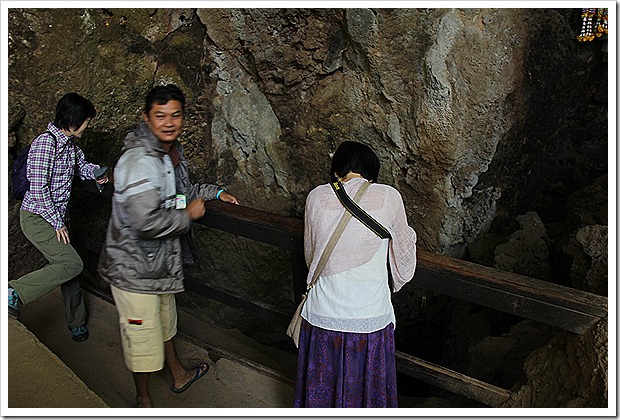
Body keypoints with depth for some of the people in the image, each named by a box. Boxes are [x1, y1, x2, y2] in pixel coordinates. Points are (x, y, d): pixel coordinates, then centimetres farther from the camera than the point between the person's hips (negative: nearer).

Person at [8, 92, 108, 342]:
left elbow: (82, 165, 27)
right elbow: (38, 189, -22)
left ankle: (76, 322, 25)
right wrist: (57, 223, -17)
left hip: (57, 216, 9)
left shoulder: (69, 144, 8)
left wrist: (96, 172, 3)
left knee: (67, 266, 12)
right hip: (37, 218, -9)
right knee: (72, 264, -17)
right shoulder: (46, 143, -20)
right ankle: (15, 292, -6)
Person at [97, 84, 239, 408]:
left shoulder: (172, 150, 5)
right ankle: (143, 399, 29)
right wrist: (187, 215, -22)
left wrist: (214, 192, 20)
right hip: (135, 268, -10)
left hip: (161, 260, 10)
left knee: (165, 319, 28)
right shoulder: (140, 162, -28)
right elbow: (146, 222, -37)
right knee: (143, 335, 6)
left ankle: (178, 375, 49)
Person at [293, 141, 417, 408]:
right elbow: (404, 267, 1)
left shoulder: (316, 197, -5)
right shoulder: (389, 197, -11)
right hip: (369, 319, -2)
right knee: (366, 386, 21)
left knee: (321, 387, 24)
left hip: (322, 315, 2)